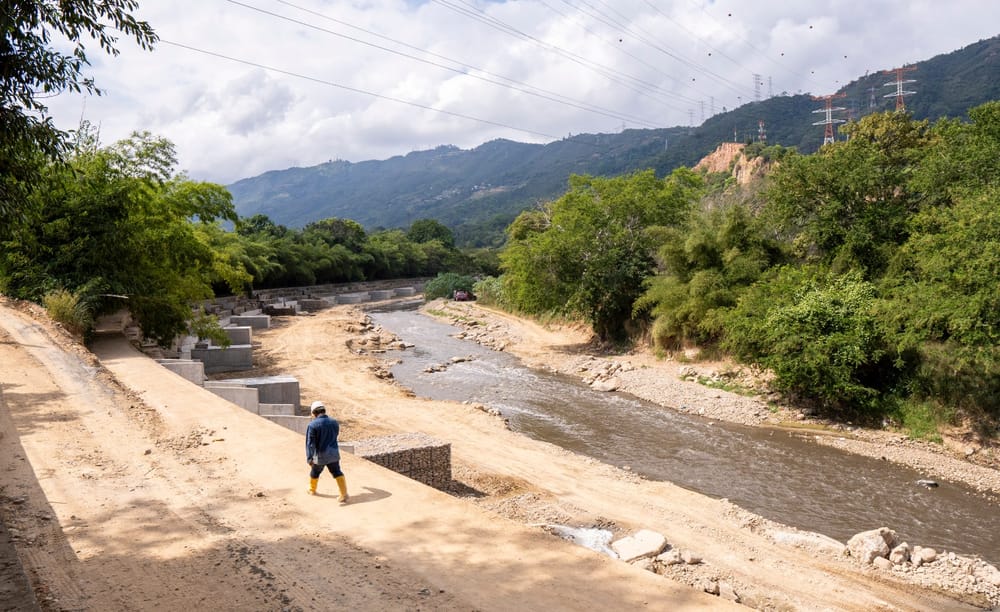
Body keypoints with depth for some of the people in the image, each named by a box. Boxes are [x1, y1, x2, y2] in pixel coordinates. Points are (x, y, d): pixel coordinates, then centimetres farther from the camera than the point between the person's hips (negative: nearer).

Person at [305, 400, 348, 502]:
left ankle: (312, 490, 44)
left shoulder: (312, 425, -17)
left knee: (315, 472, 21)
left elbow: (310, 443, -20)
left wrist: (309, 458, -21)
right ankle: (344, 495, -5)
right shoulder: (334, 422, 0)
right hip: (333, 453, 3)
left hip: (320, 455, -3)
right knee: (337, 473, 6)